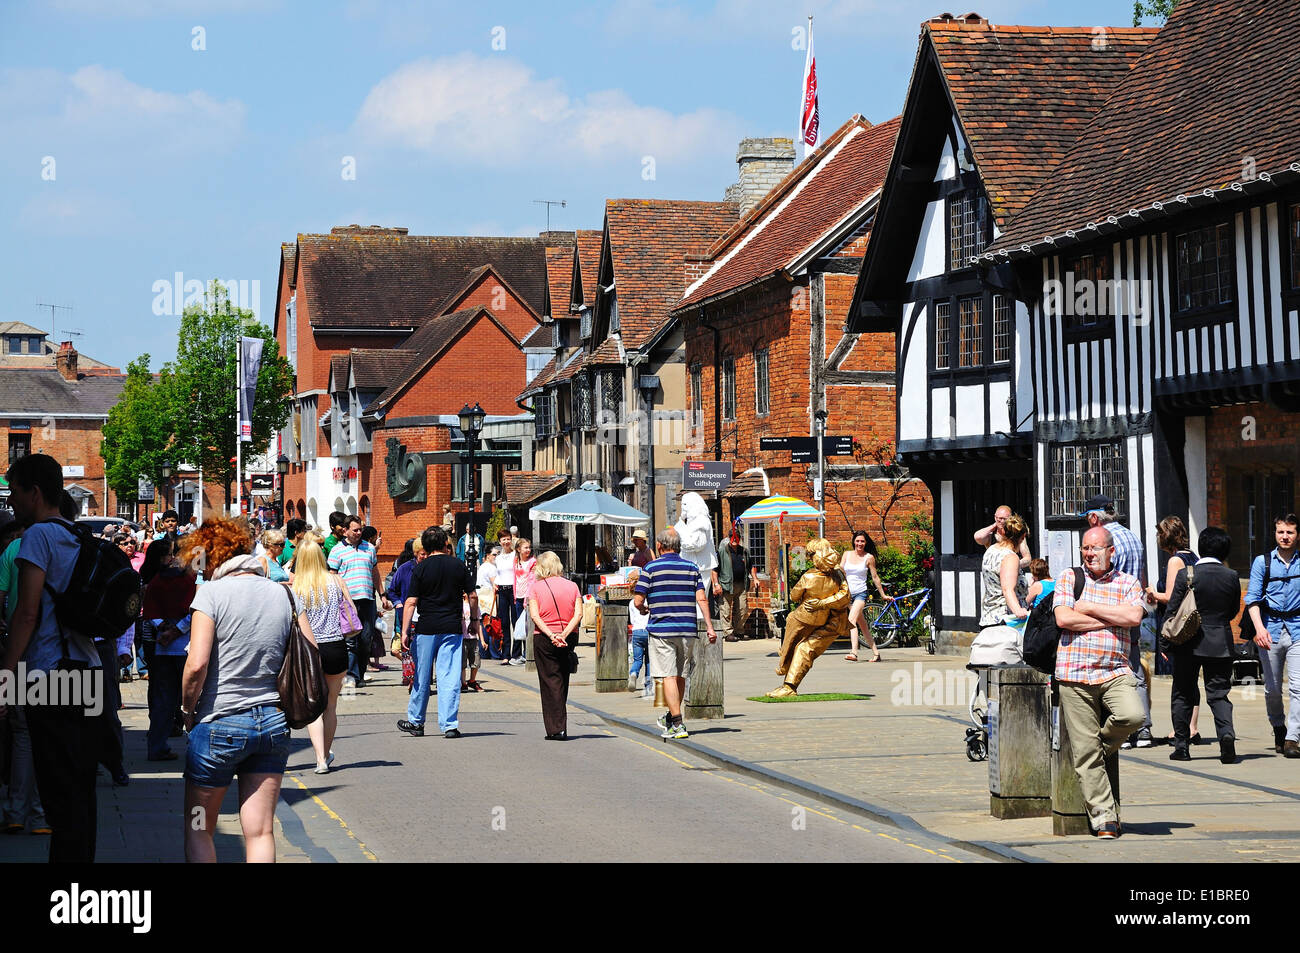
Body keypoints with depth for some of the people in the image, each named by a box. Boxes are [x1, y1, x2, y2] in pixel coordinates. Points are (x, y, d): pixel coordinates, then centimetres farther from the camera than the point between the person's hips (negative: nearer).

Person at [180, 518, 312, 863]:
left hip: (220, 723, -4)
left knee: (198, 829, 10)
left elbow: (197, 663, -16)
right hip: (274, 723, 4)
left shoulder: (213, 592, -8)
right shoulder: (284, 594, 6)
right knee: (261, 833, 5)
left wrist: (187, 709, -1)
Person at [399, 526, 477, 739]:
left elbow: (411, 602, -7)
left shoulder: (421, 569, -4)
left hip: (426, 629, -1)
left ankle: (415, 721, 21)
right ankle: (449, 725, -4)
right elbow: (473, 596, 5)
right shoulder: (458, 566, 1)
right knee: (450, 677, 0)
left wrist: (405, 631, -4)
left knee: (422, 677, 10)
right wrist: (474, 620, 19)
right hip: (452, 628, 1)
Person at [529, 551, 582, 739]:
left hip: (544, 639, -3)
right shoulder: (572, 586, 5)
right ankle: (561, 728, 19)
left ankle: (556, 729, -6)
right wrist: (564, 634, -14)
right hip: (569, 638, 3)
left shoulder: (536, 587, -1)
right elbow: (578, 614, -6)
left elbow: (535, 615, -13)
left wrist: (551, 635, -20)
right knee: (562, 680, 14)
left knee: (550, 682, 1)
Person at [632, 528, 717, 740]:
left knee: (669, 676, -4)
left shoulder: (650, 568, -3)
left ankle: (677, 725, -11)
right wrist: (709, 627, -1)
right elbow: (702, 599, -1)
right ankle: (672, 716, 33)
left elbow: (638, 601, -6)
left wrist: (645, 608, 16)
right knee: (681, 676, 16)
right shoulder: (691, 567, 7)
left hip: (661, 629, -4)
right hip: (687, 630, 4)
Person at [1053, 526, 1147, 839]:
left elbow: (1134, 617, -7)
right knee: (1085, 753, -4)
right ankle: (1104, 819, 2)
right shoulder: (1069, 579, 10)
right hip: (1075, 673, -1)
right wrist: (1112, 619, -3)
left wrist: (1090, 608, -4)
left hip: (1115, 671, 1)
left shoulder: (1128, 583, 12)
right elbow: (1064, 618, -5)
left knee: (1132, 716, -27)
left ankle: (1104, 744, 7)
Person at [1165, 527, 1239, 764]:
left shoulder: (1185, 574, -9)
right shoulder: (1231, 577, -2)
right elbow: (1233, 612, 8)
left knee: (1183, 695, 10)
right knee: (1218, 694, 5)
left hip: (1189, 645, -1)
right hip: (1220, 644, 2)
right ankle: (1226, 733, -20)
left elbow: (1173, 610, -7)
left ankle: (1181, 746, 11)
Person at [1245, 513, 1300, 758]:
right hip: (1271, 630, 1)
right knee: (1272, 689, 7)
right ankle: (1278, 729, 31)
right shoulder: (1262, 562, 4)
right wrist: (1259, 627, -16)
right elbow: (1253, 597, -2)